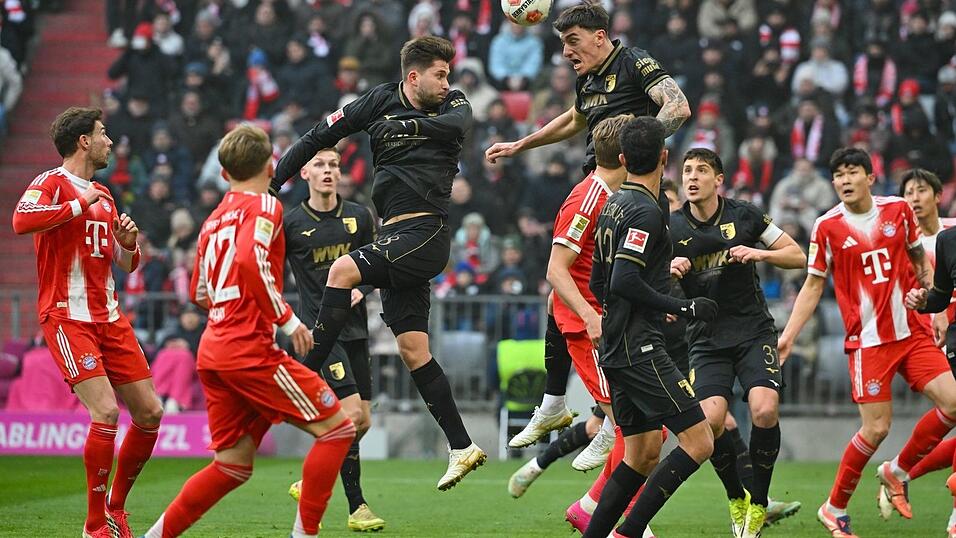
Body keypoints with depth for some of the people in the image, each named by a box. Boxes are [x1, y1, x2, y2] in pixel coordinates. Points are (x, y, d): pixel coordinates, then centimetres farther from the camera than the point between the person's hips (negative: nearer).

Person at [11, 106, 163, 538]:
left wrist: (128, 244, 1)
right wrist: (81, 204, -19)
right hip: (68, 319, -8)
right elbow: (21, 221, -29)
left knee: (150, 412, 5)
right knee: (105, 412, -19)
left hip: (108, 318, 8)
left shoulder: (103, 196, 17)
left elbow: (124, 265, 24)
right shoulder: (52, 184, -6)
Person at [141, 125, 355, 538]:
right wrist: (287, 319, -16)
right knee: (336, 428, -3)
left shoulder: (213, 220, 20)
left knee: (234, 465, 12)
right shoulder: (264, 206, -3)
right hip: (249, 348, -8)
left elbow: (199, 294, 26)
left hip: (212, 352, 8)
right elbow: (250, 260, -22)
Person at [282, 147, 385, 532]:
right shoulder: (290, 223, -4)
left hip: (355, 330, 6)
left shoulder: (360, 217, 7)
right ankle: (356, 507, -7)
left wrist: (360, 289, -5)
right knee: (351, 414, -17)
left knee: (362, 422, 8)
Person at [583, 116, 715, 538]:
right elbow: (623, 281, -23)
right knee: (698, 442, -10)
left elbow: (598, 284, 22)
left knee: (644, 454, 13)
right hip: (641, 350, -10)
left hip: (616, 352, 10)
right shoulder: (646, 210, -14)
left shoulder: (614, 204, 15)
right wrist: (683, 308, -17)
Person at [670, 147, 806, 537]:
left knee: (765, 411, -22)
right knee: (710, 421, -19)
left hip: (753, 332, 0)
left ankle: (758, 503, -2)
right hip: (706, 339, 1)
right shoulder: (671, 228, 0)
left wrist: (760, 253, -13)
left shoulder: (745, 215, -1)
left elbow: (798, 256, 5)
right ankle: (736, 497, 8)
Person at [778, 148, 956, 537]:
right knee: (876, 429, -8)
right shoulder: (827, 227, -3)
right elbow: (813, 286, 4)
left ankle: (897, 472, 12)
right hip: (868, 340, -3)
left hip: (913, 330, 4)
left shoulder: (899, 210, 4)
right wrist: (788, 335, -2)